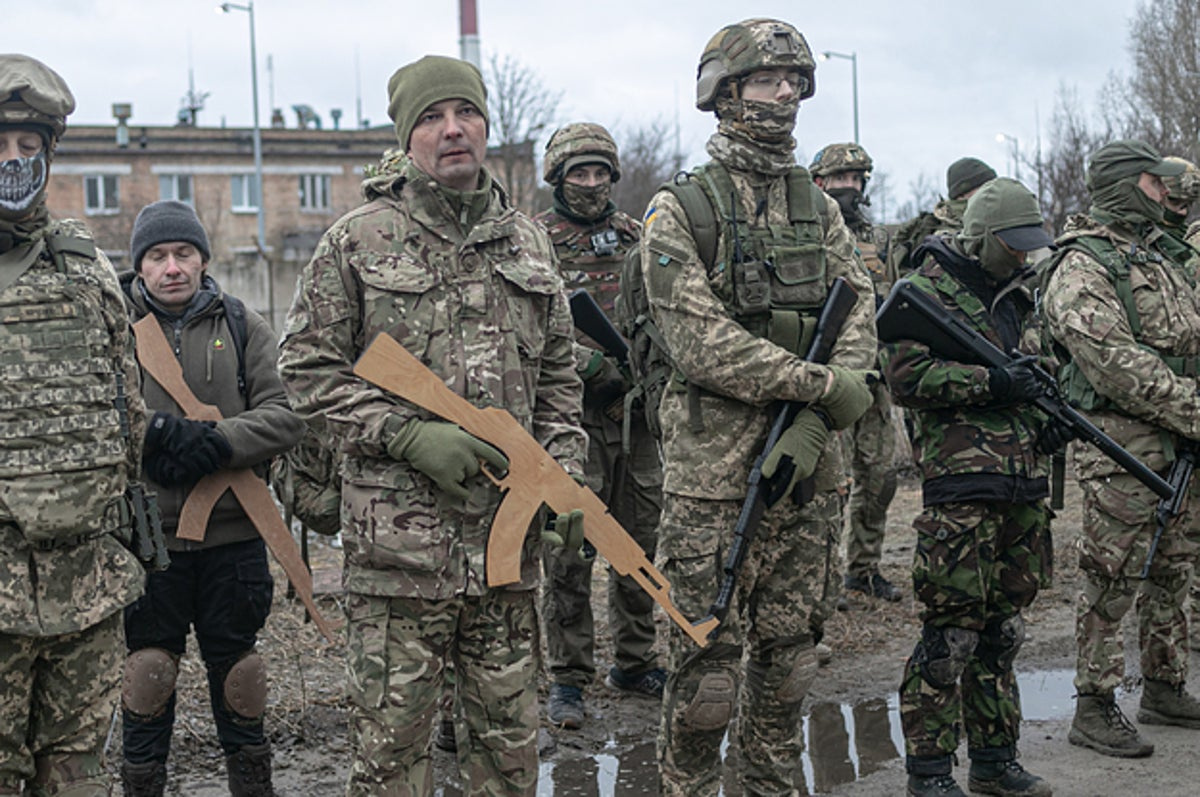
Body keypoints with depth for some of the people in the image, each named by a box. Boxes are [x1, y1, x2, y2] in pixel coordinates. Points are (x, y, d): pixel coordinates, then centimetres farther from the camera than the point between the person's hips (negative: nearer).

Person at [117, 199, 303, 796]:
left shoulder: (241, 324, 5)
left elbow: (286, 414, -4)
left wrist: (219, 441, -18)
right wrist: (150, 432, -21)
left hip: (233, 531, 1)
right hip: (145, 530, -1)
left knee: (237, 665, 12)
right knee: (149, 664, 6)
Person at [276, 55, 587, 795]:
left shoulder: (529, 241, 12)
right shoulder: (358, 241, -2)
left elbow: (558, 376, 18)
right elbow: (308, 369, -3)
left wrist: (566, 467, 4)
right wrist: (410, 435, -14)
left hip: (510, 529, 4)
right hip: (397, 534, -4)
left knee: (511, 733, 12)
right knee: (392, 735, 2)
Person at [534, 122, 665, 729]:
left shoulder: (635, 235, 13)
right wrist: (590, 364, -22)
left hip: (637, 415, 5)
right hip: (572, 419, -5)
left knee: (640, 542, 11)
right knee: (568, 552, -2)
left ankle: (634, 664, 24)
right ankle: (567, 680, 6)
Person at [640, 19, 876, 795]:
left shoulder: (821, 208, 13)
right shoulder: (678, 211, -3)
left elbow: (859, 323, 5)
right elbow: (699, 338, -13)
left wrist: (813, 420, -12)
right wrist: (818, 382, -18)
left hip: (810, 468, 5)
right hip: (713, 469, -5)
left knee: (790, 654, 13)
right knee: (708, 661, -2)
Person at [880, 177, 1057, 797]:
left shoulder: (1013, 294, 19)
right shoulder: (926, 291, -6)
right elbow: (905, 377, -16)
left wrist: (1046, 420, 11)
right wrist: (990, 382, -21)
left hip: (1023, 485, 8)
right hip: (961, 481, -8)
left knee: (1003, 629, 13)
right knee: (950, 633, -7)